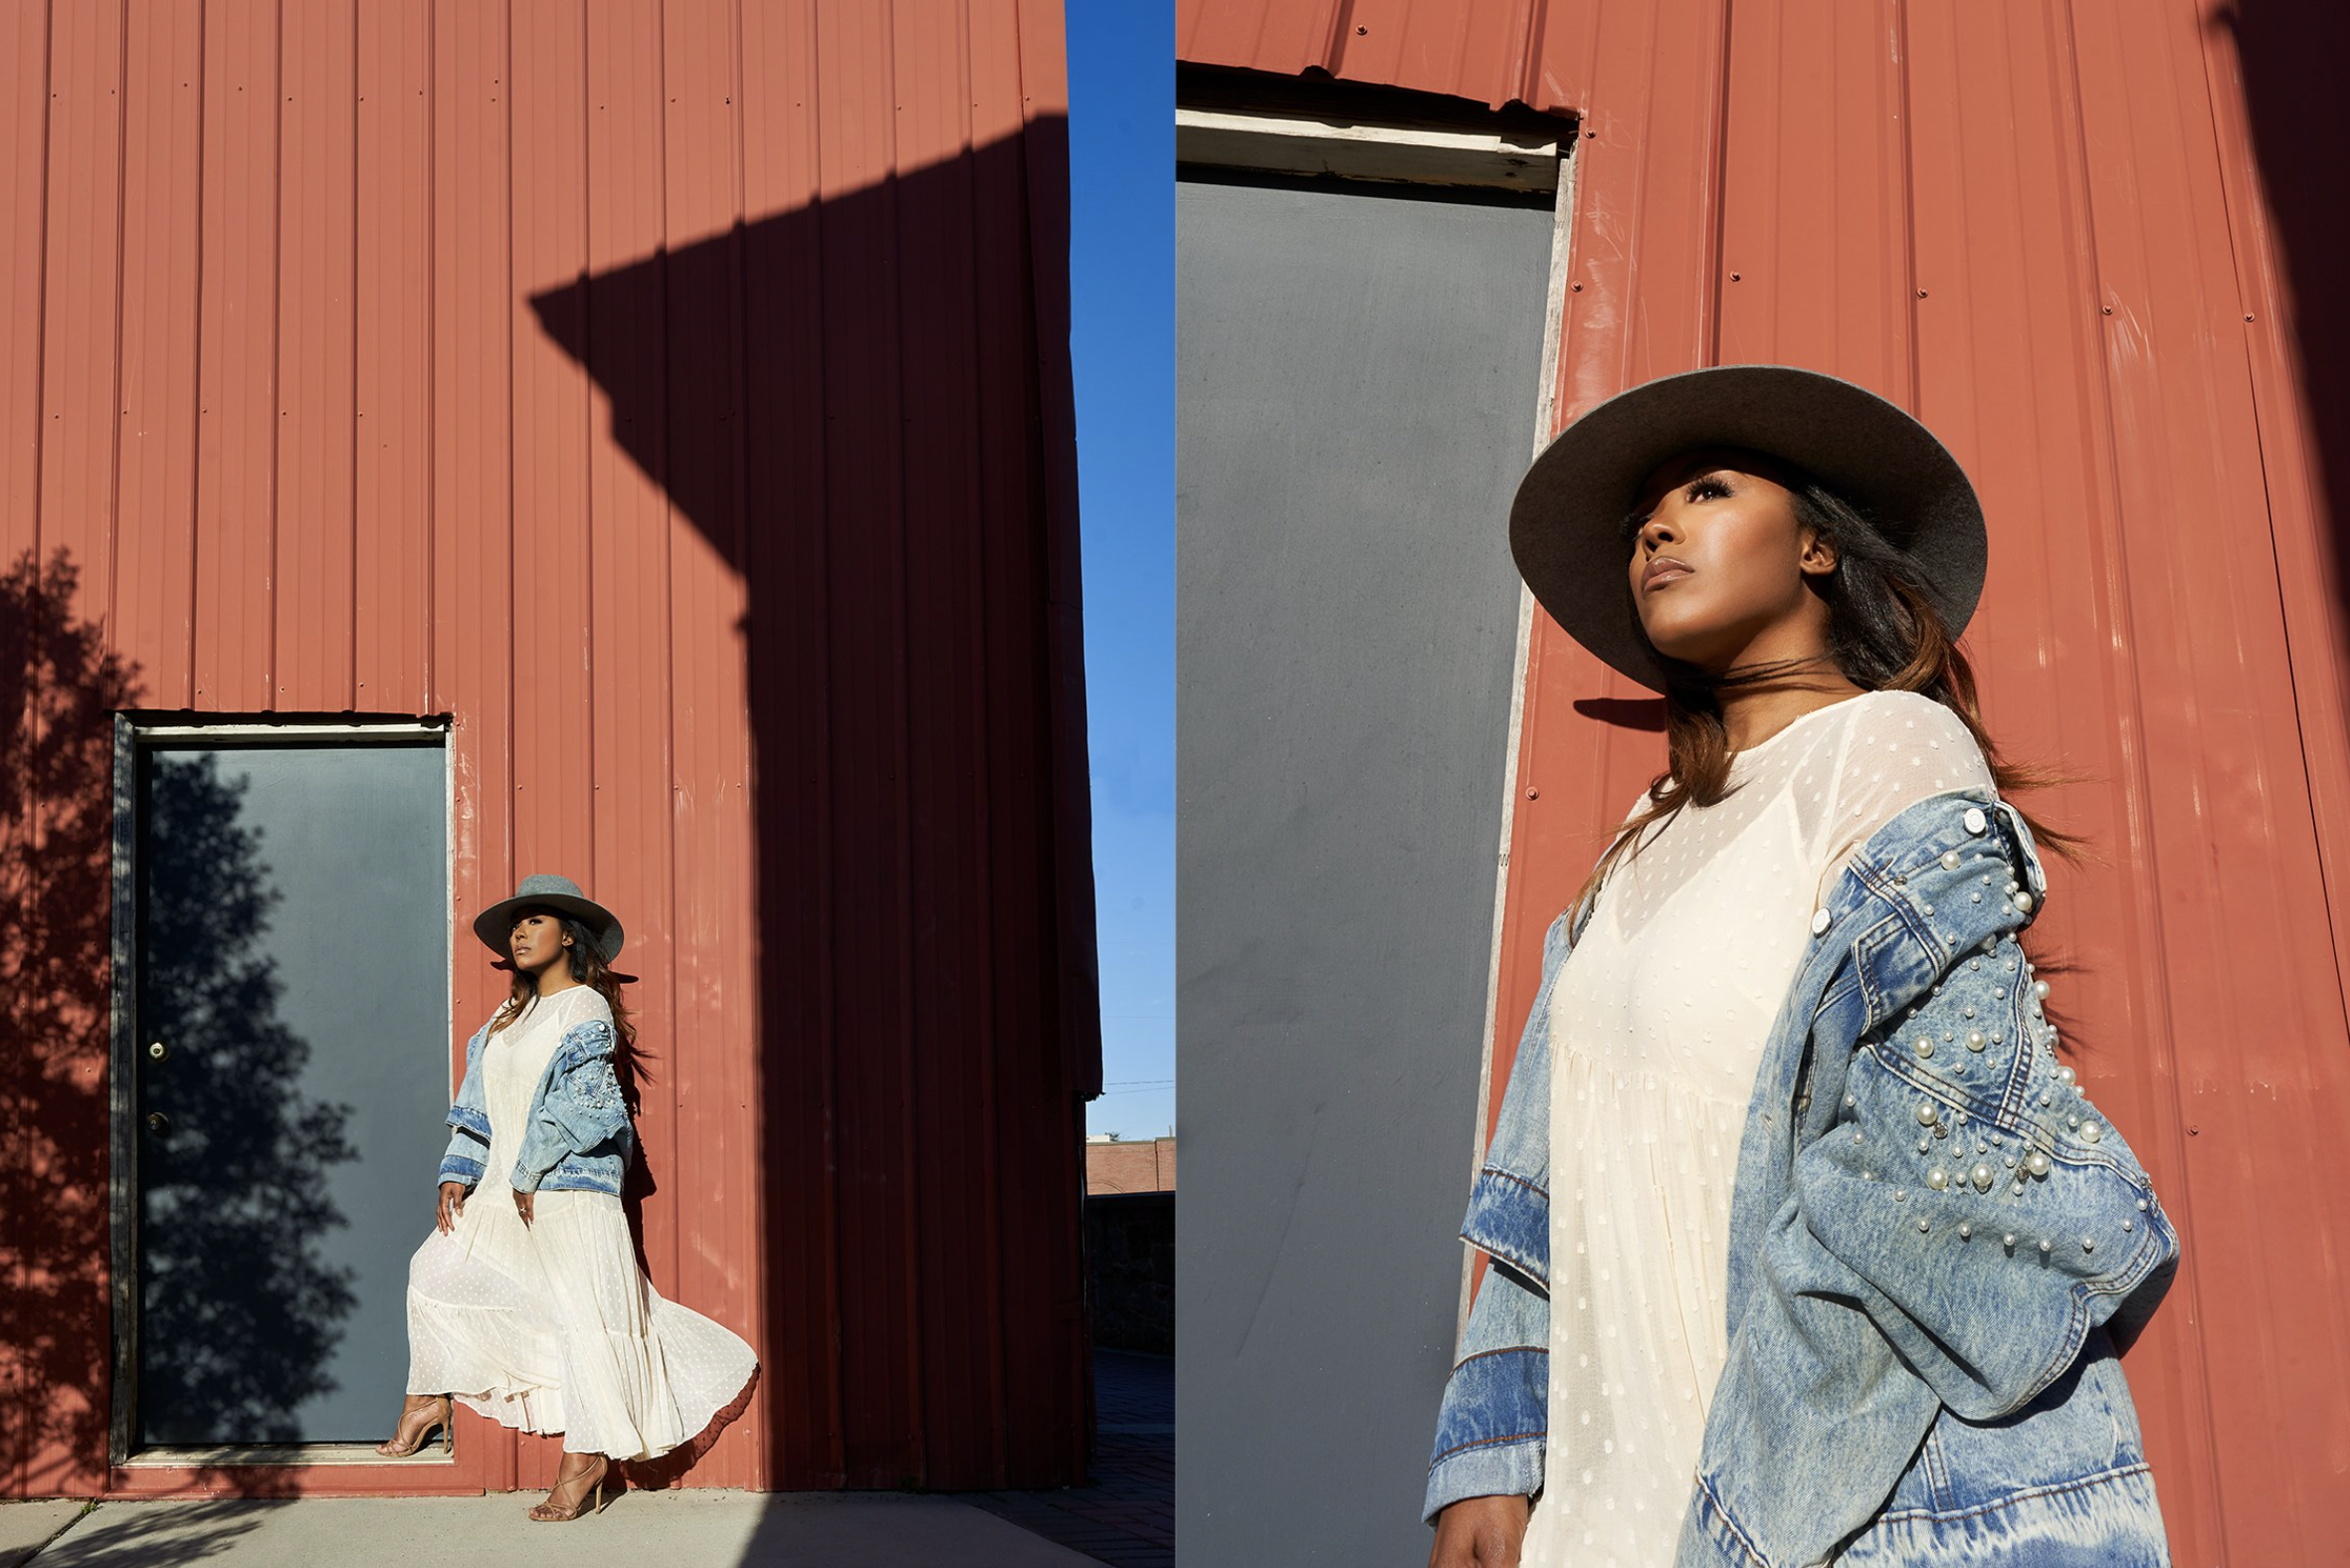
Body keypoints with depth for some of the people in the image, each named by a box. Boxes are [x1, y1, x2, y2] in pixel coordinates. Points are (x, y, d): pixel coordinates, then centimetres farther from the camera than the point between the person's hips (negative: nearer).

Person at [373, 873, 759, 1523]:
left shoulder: (585, 1009, -7)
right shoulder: (508, 1019, 16)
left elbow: (578, 1105, -15)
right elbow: (479, 1104, 17)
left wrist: (529, 1173, -15)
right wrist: (458, 1173, 7)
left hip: (569, 1187, -8)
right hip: (505, 1190, 8)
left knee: (580, 1308, -7)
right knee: (435, 1268, 11)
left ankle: (586, 1458, -2)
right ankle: (428, 1400, 25)